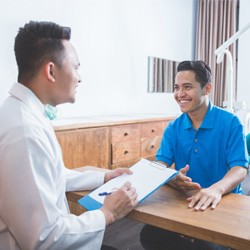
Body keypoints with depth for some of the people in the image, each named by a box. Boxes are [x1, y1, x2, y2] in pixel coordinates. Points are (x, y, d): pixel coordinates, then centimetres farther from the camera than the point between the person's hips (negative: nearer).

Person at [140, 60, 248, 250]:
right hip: (184, 200, 4)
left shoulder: (230, 123, -9)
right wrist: (172, 179, -30)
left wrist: (216, 189, -39)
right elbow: (159, 165, -4)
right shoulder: (173, 128, 3)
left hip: (224, 202, -3)